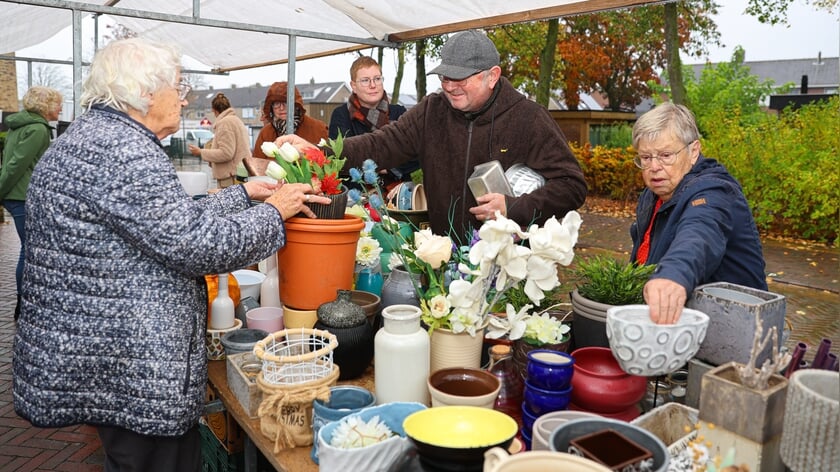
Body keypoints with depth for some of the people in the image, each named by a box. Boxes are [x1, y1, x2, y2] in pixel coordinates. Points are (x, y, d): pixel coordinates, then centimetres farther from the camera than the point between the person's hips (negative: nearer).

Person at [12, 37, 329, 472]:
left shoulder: (92, 135, 13)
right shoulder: (123, 150, -20)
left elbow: (170, 220, 16)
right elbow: (194, 245, -23)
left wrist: (242, 194, 14)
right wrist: (273, 211, -10)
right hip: (130, 367, -10)